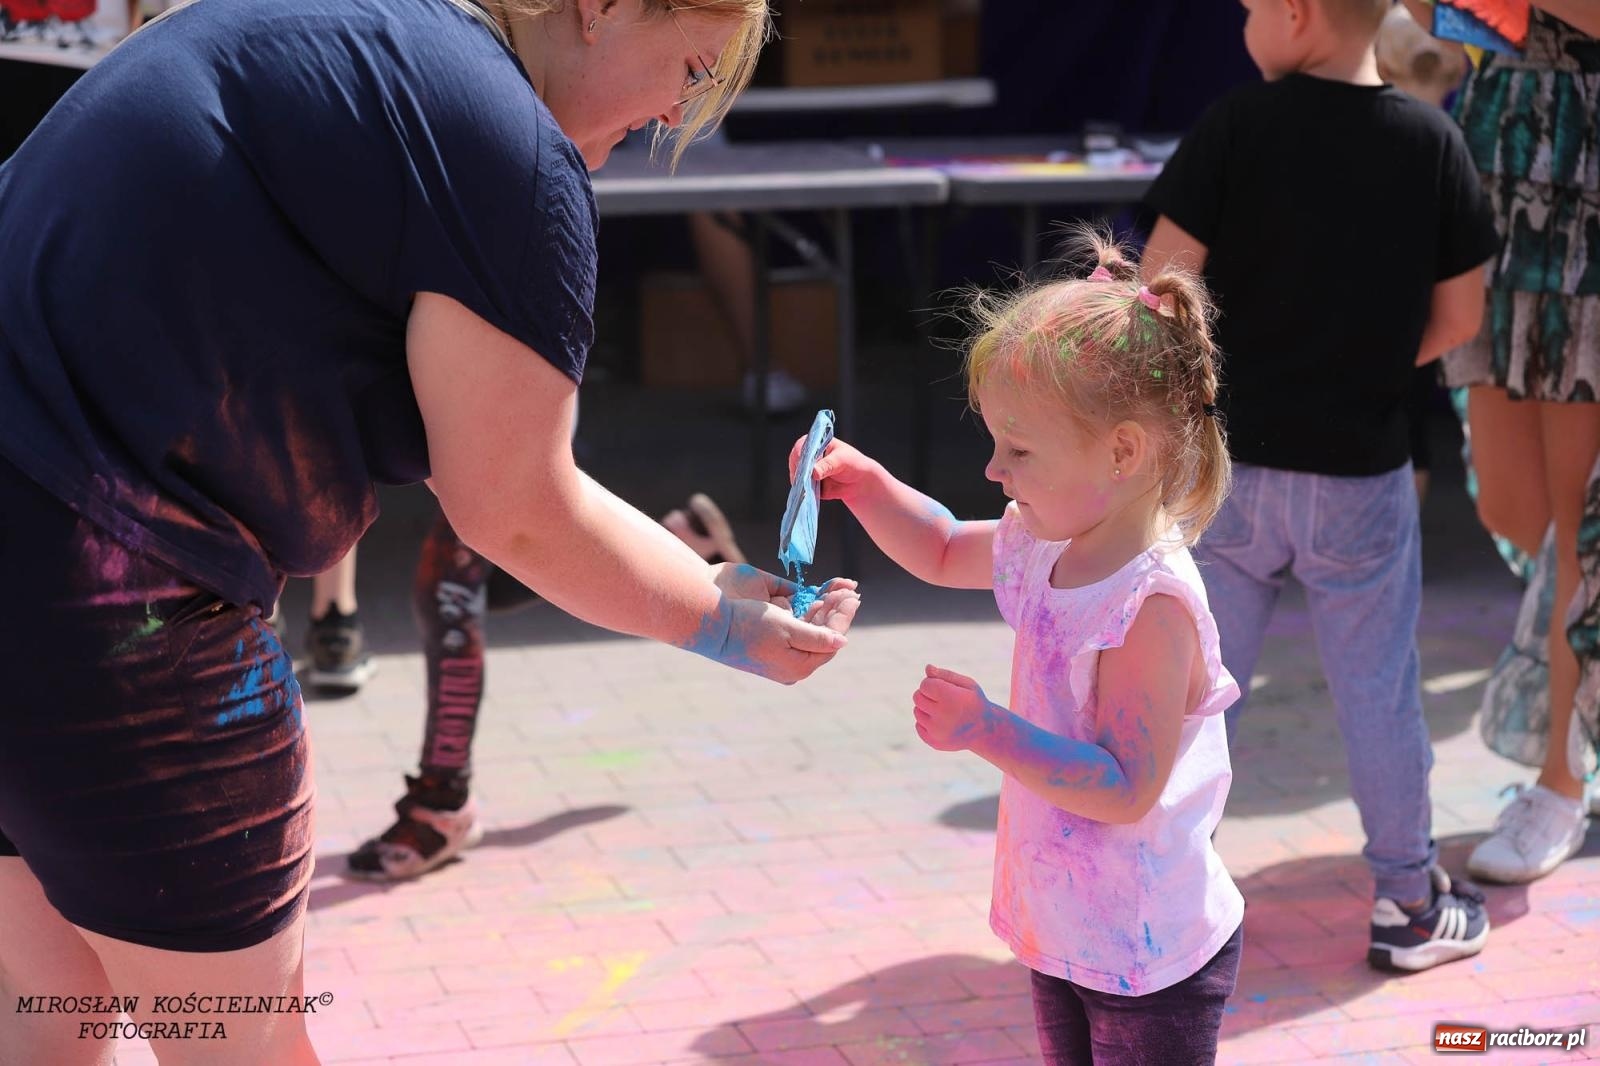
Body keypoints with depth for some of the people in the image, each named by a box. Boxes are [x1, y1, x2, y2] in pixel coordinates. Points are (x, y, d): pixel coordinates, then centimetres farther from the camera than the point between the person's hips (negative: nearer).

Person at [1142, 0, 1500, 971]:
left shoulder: (1235, 128, -10)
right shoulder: (1434, 142, -5)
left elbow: (1160, 284, -13)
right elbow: (1459, 317, 0)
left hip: (1230, 461, -1)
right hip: (1364, 469, 1)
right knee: (1378, 686, 12)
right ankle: (1411, 901, 23)